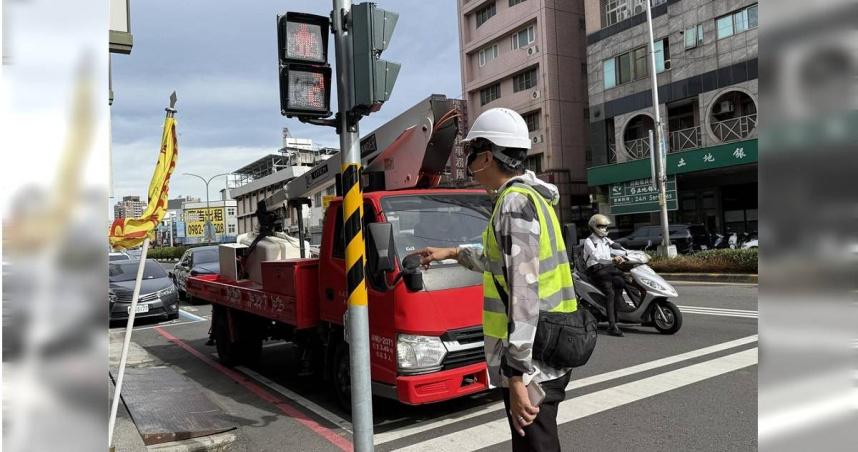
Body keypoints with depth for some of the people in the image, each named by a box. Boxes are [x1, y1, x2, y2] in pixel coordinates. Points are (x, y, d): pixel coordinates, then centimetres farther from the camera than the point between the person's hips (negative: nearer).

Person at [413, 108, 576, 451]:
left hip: (530, 362, -10)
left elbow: (524, 293, -25)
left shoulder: (515, 202, -19)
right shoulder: (531, 196, 13)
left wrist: (517, 374, -25)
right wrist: (453, 253, 34)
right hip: (545, 356, 10)